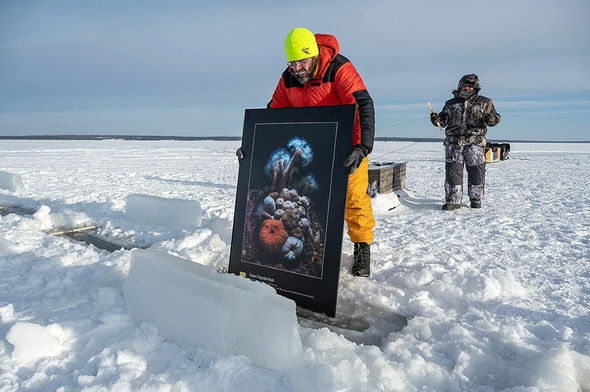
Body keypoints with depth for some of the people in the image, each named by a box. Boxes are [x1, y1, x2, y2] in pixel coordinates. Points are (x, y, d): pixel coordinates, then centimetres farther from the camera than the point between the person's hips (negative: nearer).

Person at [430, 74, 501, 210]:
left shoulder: (484, 102, 12)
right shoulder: (451, 103, 16)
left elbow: (496, 118, 11)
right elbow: (443, 121, 16)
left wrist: (490, 119, -13)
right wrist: (436, 120, -7)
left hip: (475, 143, -1)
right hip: (453, 143, 1)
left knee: (476, 171, 3)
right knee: (453, 171, -3)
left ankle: (475, 199, 19)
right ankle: (453, 200, 3)